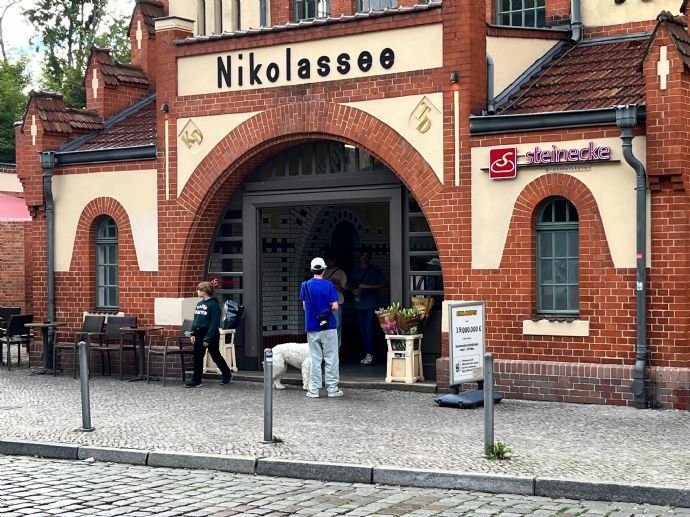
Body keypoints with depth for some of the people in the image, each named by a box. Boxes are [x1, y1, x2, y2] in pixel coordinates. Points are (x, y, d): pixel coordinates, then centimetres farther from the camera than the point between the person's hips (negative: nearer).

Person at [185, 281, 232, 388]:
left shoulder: (213, 305, -16)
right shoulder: (199, 304, 9)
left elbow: (214, 323, -19)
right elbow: (195, 320, 15)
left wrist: (208, 339, -20)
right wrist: (193, 333, 5)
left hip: (211, 334, -7)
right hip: (199, 334, 7)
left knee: (216, 357, 7)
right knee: (197, 357, 4)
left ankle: (227, 375, 26)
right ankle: (196, 380, 9)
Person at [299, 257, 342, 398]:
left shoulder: (305, 285, 1)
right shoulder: (329, 285, -8)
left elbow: (304, 306, 5)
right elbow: (335, 306, -10)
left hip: (312, 327, 3)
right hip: (328, 327, -3)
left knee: (315, 360, 7)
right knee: (331, 359, 5)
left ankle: (314, 390, 6)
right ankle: (332, 389, 7)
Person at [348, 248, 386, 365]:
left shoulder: (375, 270, 3)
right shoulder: (355, 270, 14)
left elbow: (383, 284, -1)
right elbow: (350, 285, 22)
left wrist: (368, 286, -10)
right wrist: (354, 290, -1)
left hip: (371, 304, -4)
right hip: (359, 304, 4)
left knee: (369, 329, -13)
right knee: (362, 330, 4)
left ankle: (369, 354, -14)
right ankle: (367, 354, 10)